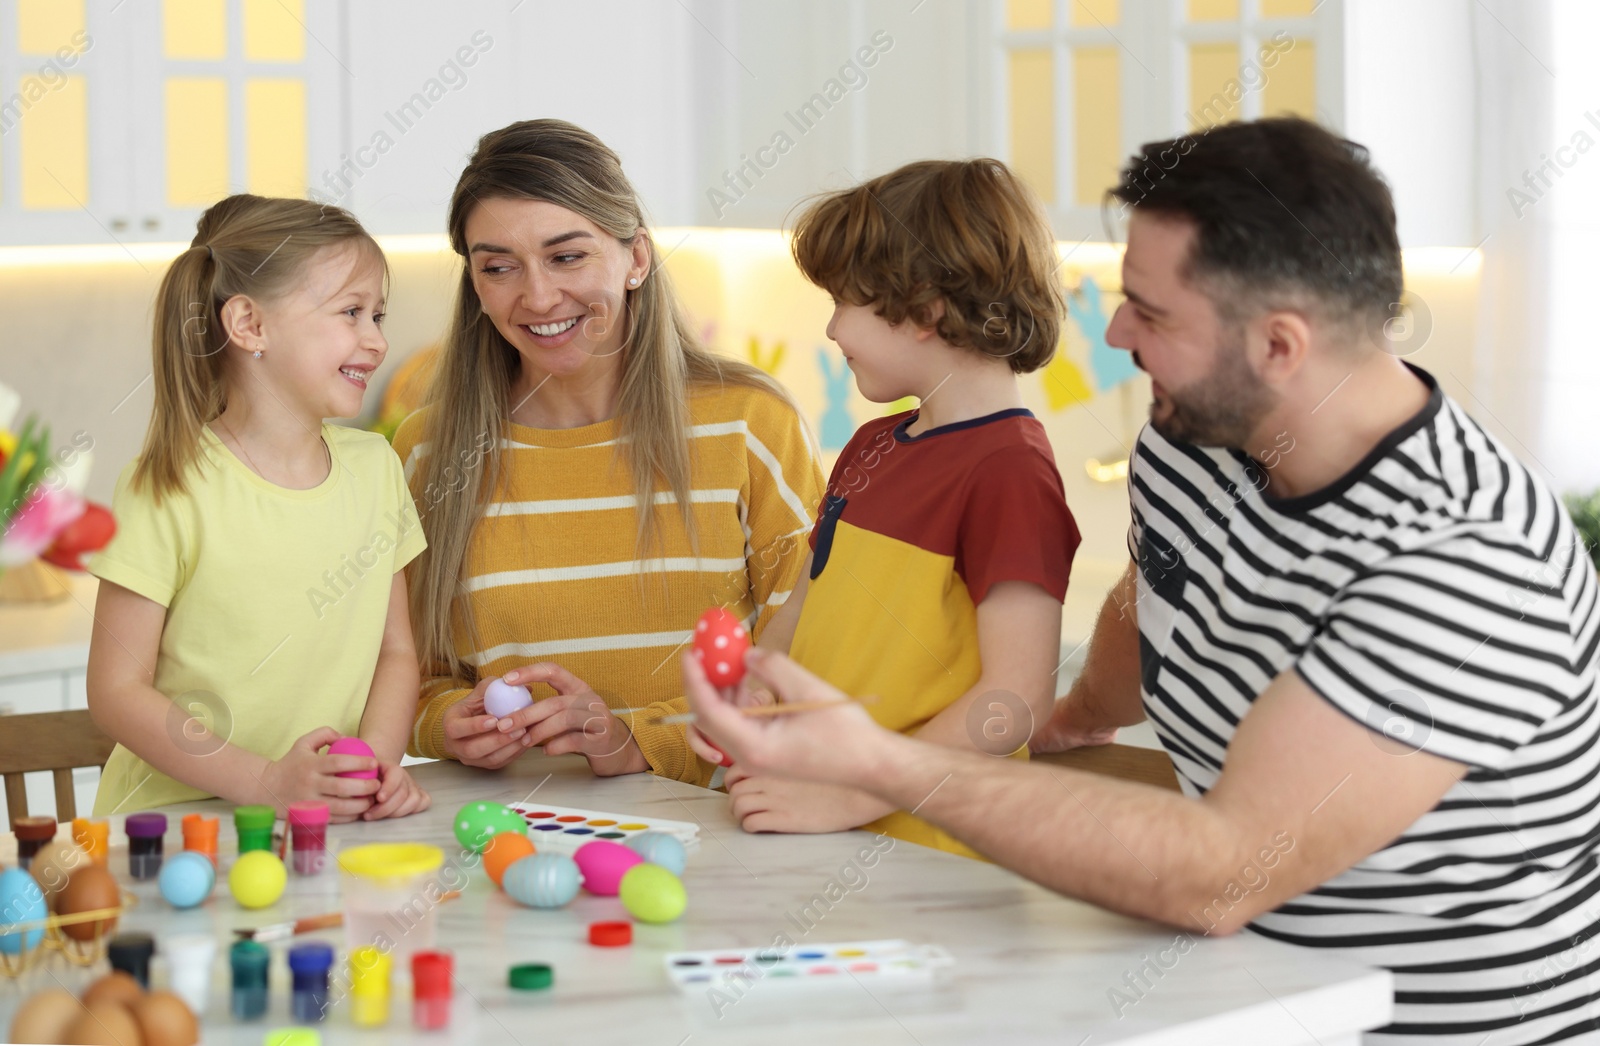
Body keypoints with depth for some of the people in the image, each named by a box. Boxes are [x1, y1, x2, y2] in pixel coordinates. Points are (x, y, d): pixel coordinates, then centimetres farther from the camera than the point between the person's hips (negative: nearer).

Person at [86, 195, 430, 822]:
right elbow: (116, 690, -8)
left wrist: (380, 755, -6)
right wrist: (266, 782, -18)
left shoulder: (374, 468, 10)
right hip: (176, 821, -4)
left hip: (335, 821, 4)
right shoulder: (169, 487, -8)